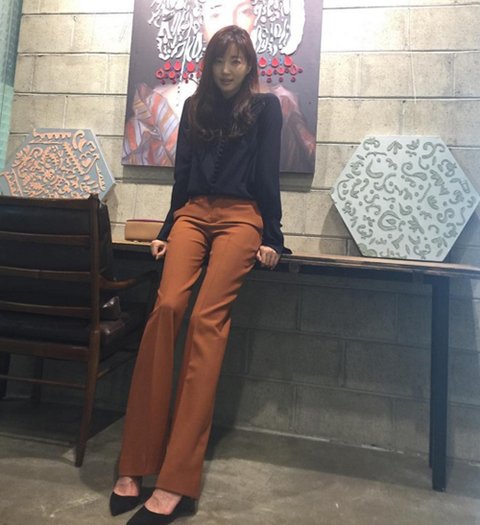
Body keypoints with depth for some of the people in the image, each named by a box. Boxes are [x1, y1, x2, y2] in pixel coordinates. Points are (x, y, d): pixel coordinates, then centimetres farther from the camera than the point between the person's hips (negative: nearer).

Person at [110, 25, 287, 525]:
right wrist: (166, 231, 16)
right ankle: (133, 465, -17)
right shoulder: (195, 106, 23)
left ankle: (176, 483, -22)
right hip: (192, 214, 3)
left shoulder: (265, 106, 14)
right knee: (166, 307, -23)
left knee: (207, 319, -23)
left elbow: (267, 174, 6)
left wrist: (271, 238, -1)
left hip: (240, 217, -3)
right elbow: (182, 174, 19)